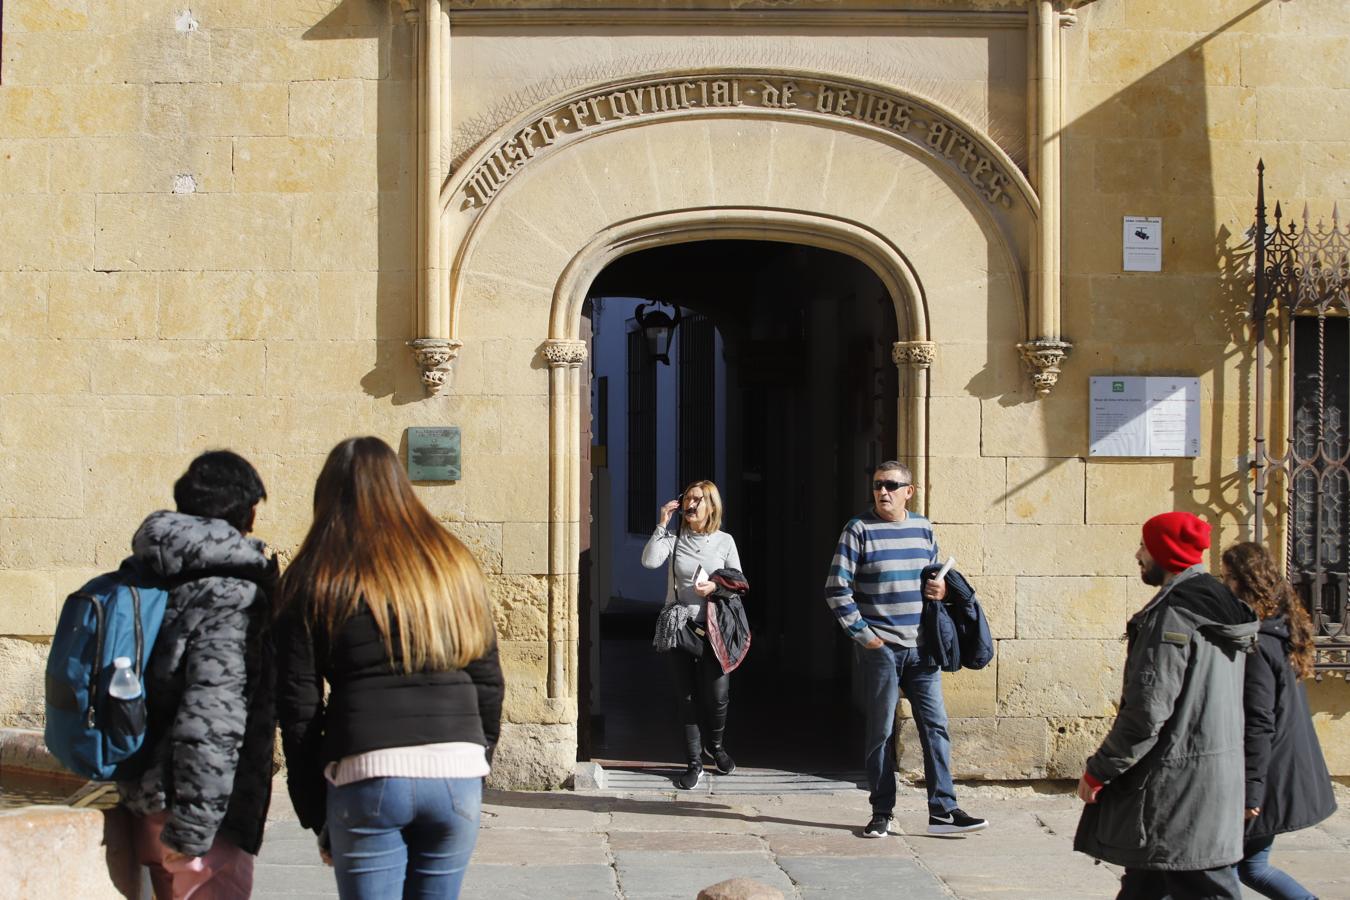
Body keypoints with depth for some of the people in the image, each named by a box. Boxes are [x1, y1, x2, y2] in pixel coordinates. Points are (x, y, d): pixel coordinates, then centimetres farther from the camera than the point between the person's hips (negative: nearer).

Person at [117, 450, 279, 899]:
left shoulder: (151, 574, 8)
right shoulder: (231, 596, -18)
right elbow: (212, 716, -24)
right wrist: (192, 829, -21)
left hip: (149, 798, 9)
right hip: (197, 809, -9)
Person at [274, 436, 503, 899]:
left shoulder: (314, 579, 3)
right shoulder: (454, 564, 12)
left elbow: (298, 706, 2)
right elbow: (489, 683, 12)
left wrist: (316, 815, 8)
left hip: (366, 776, -3)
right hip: (457, 774, 3)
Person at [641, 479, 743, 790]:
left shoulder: (725, 541, 5)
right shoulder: (674, 540, 3)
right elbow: (649, 560, -15)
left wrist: (716, 586, -11)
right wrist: (661, 525, -13)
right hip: (680, 627, 0)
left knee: (718, 695, -2)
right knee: (687, 696, 4)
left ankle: (715, 745, 29)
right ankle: (694, 763, 12)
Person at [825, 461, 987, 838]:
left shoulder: (923, 528, 10)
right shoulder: (859, 530, -4)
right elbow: (837, 588, -6)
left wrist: (941, 589, 0)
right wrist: (862, 633, -10)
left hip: (921, 646, 4)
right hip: (880, 647, -4)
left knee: (935, 726, 1)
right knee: (881, 731, 4)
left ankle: (943, 810, 5)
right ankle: (881, 813, 12)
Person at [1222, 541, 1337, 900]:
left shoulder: (1256, 645, -20)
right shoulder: (1281, 633, 9)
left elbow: (1258, 725, -22)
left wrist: (1250, 790, -21)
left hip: (1268, 775, -9)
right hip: (1288, 773, 9)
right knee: (1253, 865, 18)